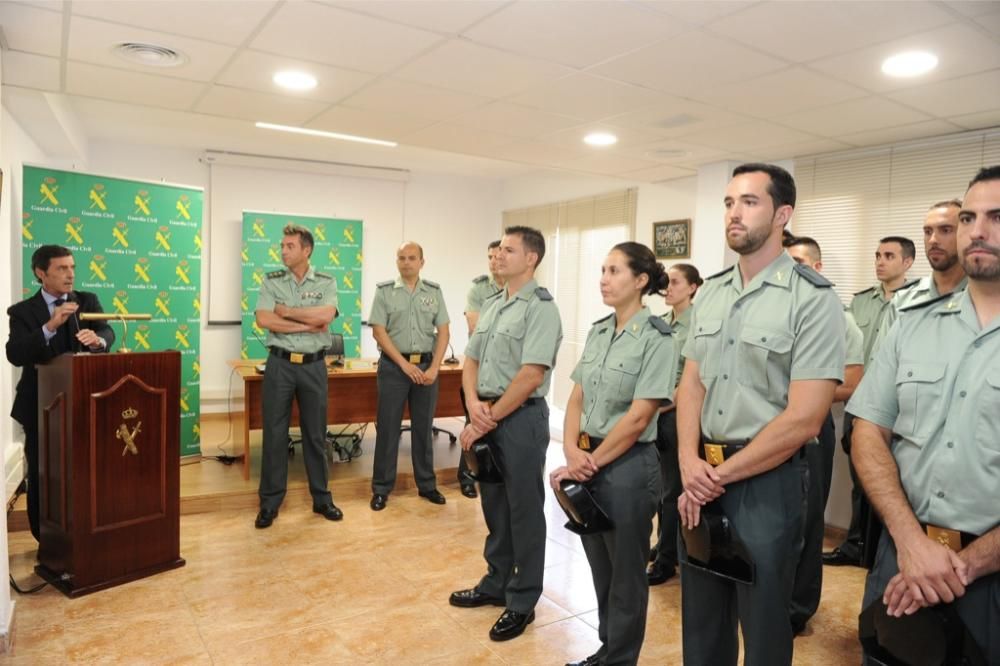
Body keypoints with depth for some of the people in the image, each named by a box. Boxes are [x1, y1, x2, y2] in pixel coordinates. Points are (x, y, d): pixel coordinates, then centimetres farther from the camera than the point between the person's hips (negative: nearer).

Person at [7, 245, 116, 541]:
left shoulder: (88, 301, 3)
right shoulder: (22, 311, -4)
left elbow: (108, 333, -12)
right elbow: (15, 355, -18)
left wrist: (97, 339, -36)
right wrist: (51, 325, -32)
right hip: (41, 406, -1)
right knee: (41, 475, 8)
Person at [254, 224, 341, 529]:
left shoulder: (326, 282, 2)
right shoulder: (271, 281, 3)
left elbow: (325, 315, -17)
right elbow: (263, 320, -11)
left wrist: (287, 312, -10)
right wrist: (308, 324, -13)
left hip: (313, 365, 0)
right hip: (280, 364, 0)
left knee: (315, 434, 9)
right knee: (274, 434, 5)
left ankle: (321, 498, 22)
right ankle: (270, 502, 17)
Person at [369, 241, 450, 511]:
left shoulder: (434, 291, 6)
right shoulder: (384, 291, 0)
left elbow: (443, 332, 3)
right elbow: (379, 332, -5)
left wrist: (434, 368, -7)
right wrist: (405, 364, -12)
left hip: (427, 365, 2)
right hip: (393, 366, -2)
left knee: (423, 427, 10)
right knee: (387, 428, 3)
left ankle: (427, 484, 22)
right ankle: (381, 488, 14)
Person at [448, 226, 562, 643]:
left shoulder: (541, 308, -12)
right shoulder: (491, 306, 13)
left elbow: (531, 376, -19)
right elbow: (471, 361, 13)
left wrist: (488, 419, -14)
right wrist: (474, 404, -6)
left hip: (521, 418, -8)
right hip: (487, 415, 8)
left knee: (524, 511, 5)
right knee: (494, 506, 18)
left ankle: (522, 601, 21)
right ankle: (496, 584, 35)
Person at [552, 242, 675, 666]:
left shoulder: (656, 339, -13)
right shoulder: (597, 332, 7)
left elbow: (638, 418, -17)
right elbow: (576, 398, 6)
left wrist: (590, 463, -14)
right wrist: (572, 451, -9)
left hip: (627, 466, -6)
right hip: (587, 462, 6)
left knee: (625, 574, 12)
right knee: (600, 567, 20)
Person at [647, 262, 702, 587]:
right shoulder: (661, 322, 8)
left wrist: (666, 403, -15)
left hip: (678, 413, -6)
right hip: (656, 412, 7)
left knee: (672, 487, 3)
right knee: (659, 482, 16)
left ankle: (666, 559, 15)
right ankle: (665, 544, 33)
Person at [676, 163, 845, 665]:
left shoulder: (814, 300, -12)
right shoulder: (710, 292, 6)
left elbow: (802, 420, -17)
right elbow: (691, 384, 7)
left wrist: (719, 476, -11)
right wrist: (690, 463, -9)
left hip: (767, 480, -5)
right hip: (700, 480, 5)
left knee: (762, 624, 13)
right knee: (700, 619, 20)